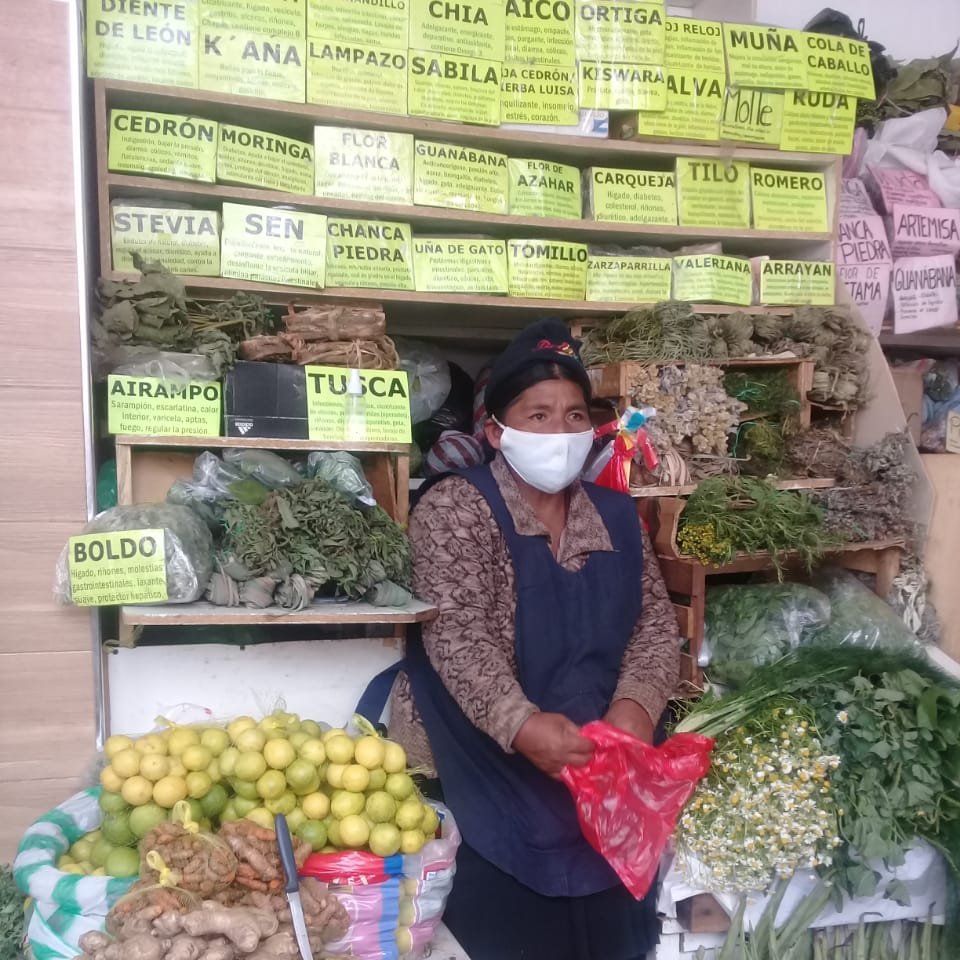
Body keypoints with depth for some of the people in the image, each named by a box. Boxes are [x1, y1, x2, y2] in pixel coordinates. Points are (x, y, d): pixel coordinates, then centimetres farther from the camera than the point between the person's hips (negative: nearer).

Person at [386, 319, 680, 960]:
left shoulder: (617, 515, 8)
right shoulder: (454, 507, -8)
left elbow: (657, 620, 5)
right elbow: (456, 633, -19)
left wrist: (637, 702, -14)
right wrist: (521, 725, -32)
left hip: (603, 769, 5)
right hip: (487, 775, -4)